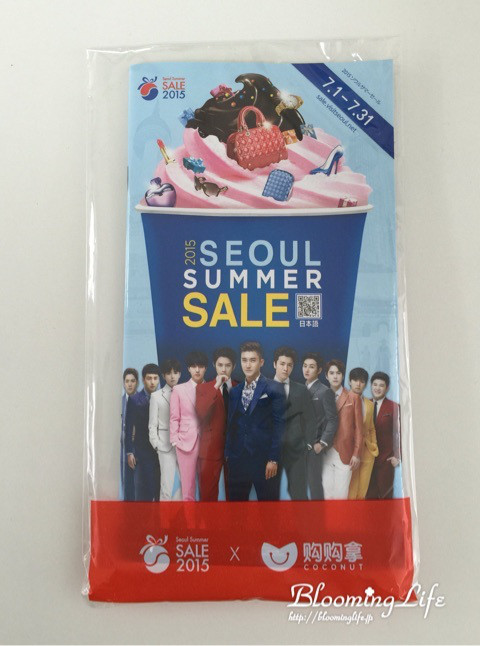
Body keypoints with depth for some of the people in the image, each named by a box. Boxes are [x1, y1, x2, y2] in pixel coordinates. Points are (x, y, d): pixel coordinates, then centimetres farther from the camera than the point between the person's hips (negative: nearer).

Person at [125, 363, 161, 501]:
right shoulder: (134, 400, 1)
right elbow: (129, 428, 2)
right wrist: (129, 452, -3)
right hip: (142, 452, -1)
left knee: (160, 489, 5)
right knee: (143, 491, -1)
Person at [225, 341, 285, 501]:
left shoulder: (274, 389, -4)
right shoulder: (235, 391, 12)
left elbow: (278, 425, -8)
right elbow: (231, 424, 13)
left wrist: (273, 459, -11)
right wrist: (228, 454, 7)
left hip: (263, 458, -5)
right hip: (237, 458, 5)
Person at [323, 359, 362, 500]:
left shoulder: (353, 397, 5)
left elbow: (358, 428, 4)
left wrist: (356, 454, -2)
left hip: (344, 454, -1)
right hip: (325, 454, 2)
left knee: (341, 494, -3)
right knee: (327, 493, 3)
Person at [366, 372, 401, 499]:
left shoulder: (394, 407, -4)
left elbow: (397, 432, -4)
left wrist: (396, 456, -5)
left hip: (386, 458, -3)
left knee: (385, 491, 3)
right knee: (369, 492, 4)